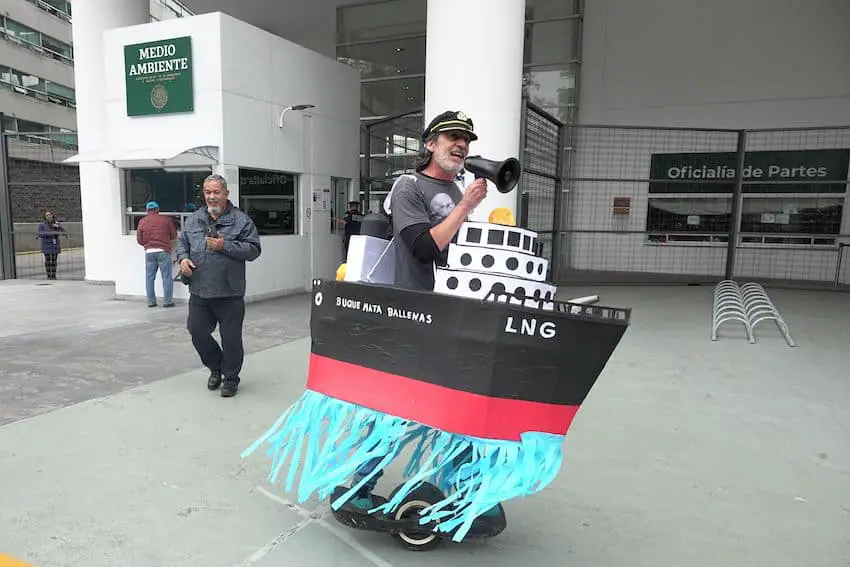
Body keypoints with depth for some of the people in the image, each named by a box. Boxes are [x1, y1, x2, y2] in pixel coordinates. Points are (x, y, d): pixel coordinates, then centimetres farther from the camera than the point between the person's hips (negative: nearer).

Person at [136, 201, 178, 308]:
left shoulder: (142, 222, 5)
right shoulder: (166, 220, 0)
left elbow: (139, 240, 7)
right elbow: (174, 236, 5)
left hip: (149, 252, 3)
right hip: (163, 251, -3)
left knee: (149, 277, 9)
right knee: (167, 277, 1)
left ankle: (151, 301, 12)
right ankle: (167, 301, 0)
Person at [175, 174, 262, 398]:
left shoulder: (241, 220, -4)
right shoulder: (194, 220, 11)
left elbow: (254, 250, -9)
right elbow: (182, 242, 21)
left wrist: (226, 246, -18)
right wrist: (183, 258, 0)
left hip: (229, 294, -4)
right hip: (199, 292, 5)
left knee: (231, 338, 3)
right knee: (197, 332, 10)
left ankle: (230, 378, 23)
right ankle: (216, 368, 35)